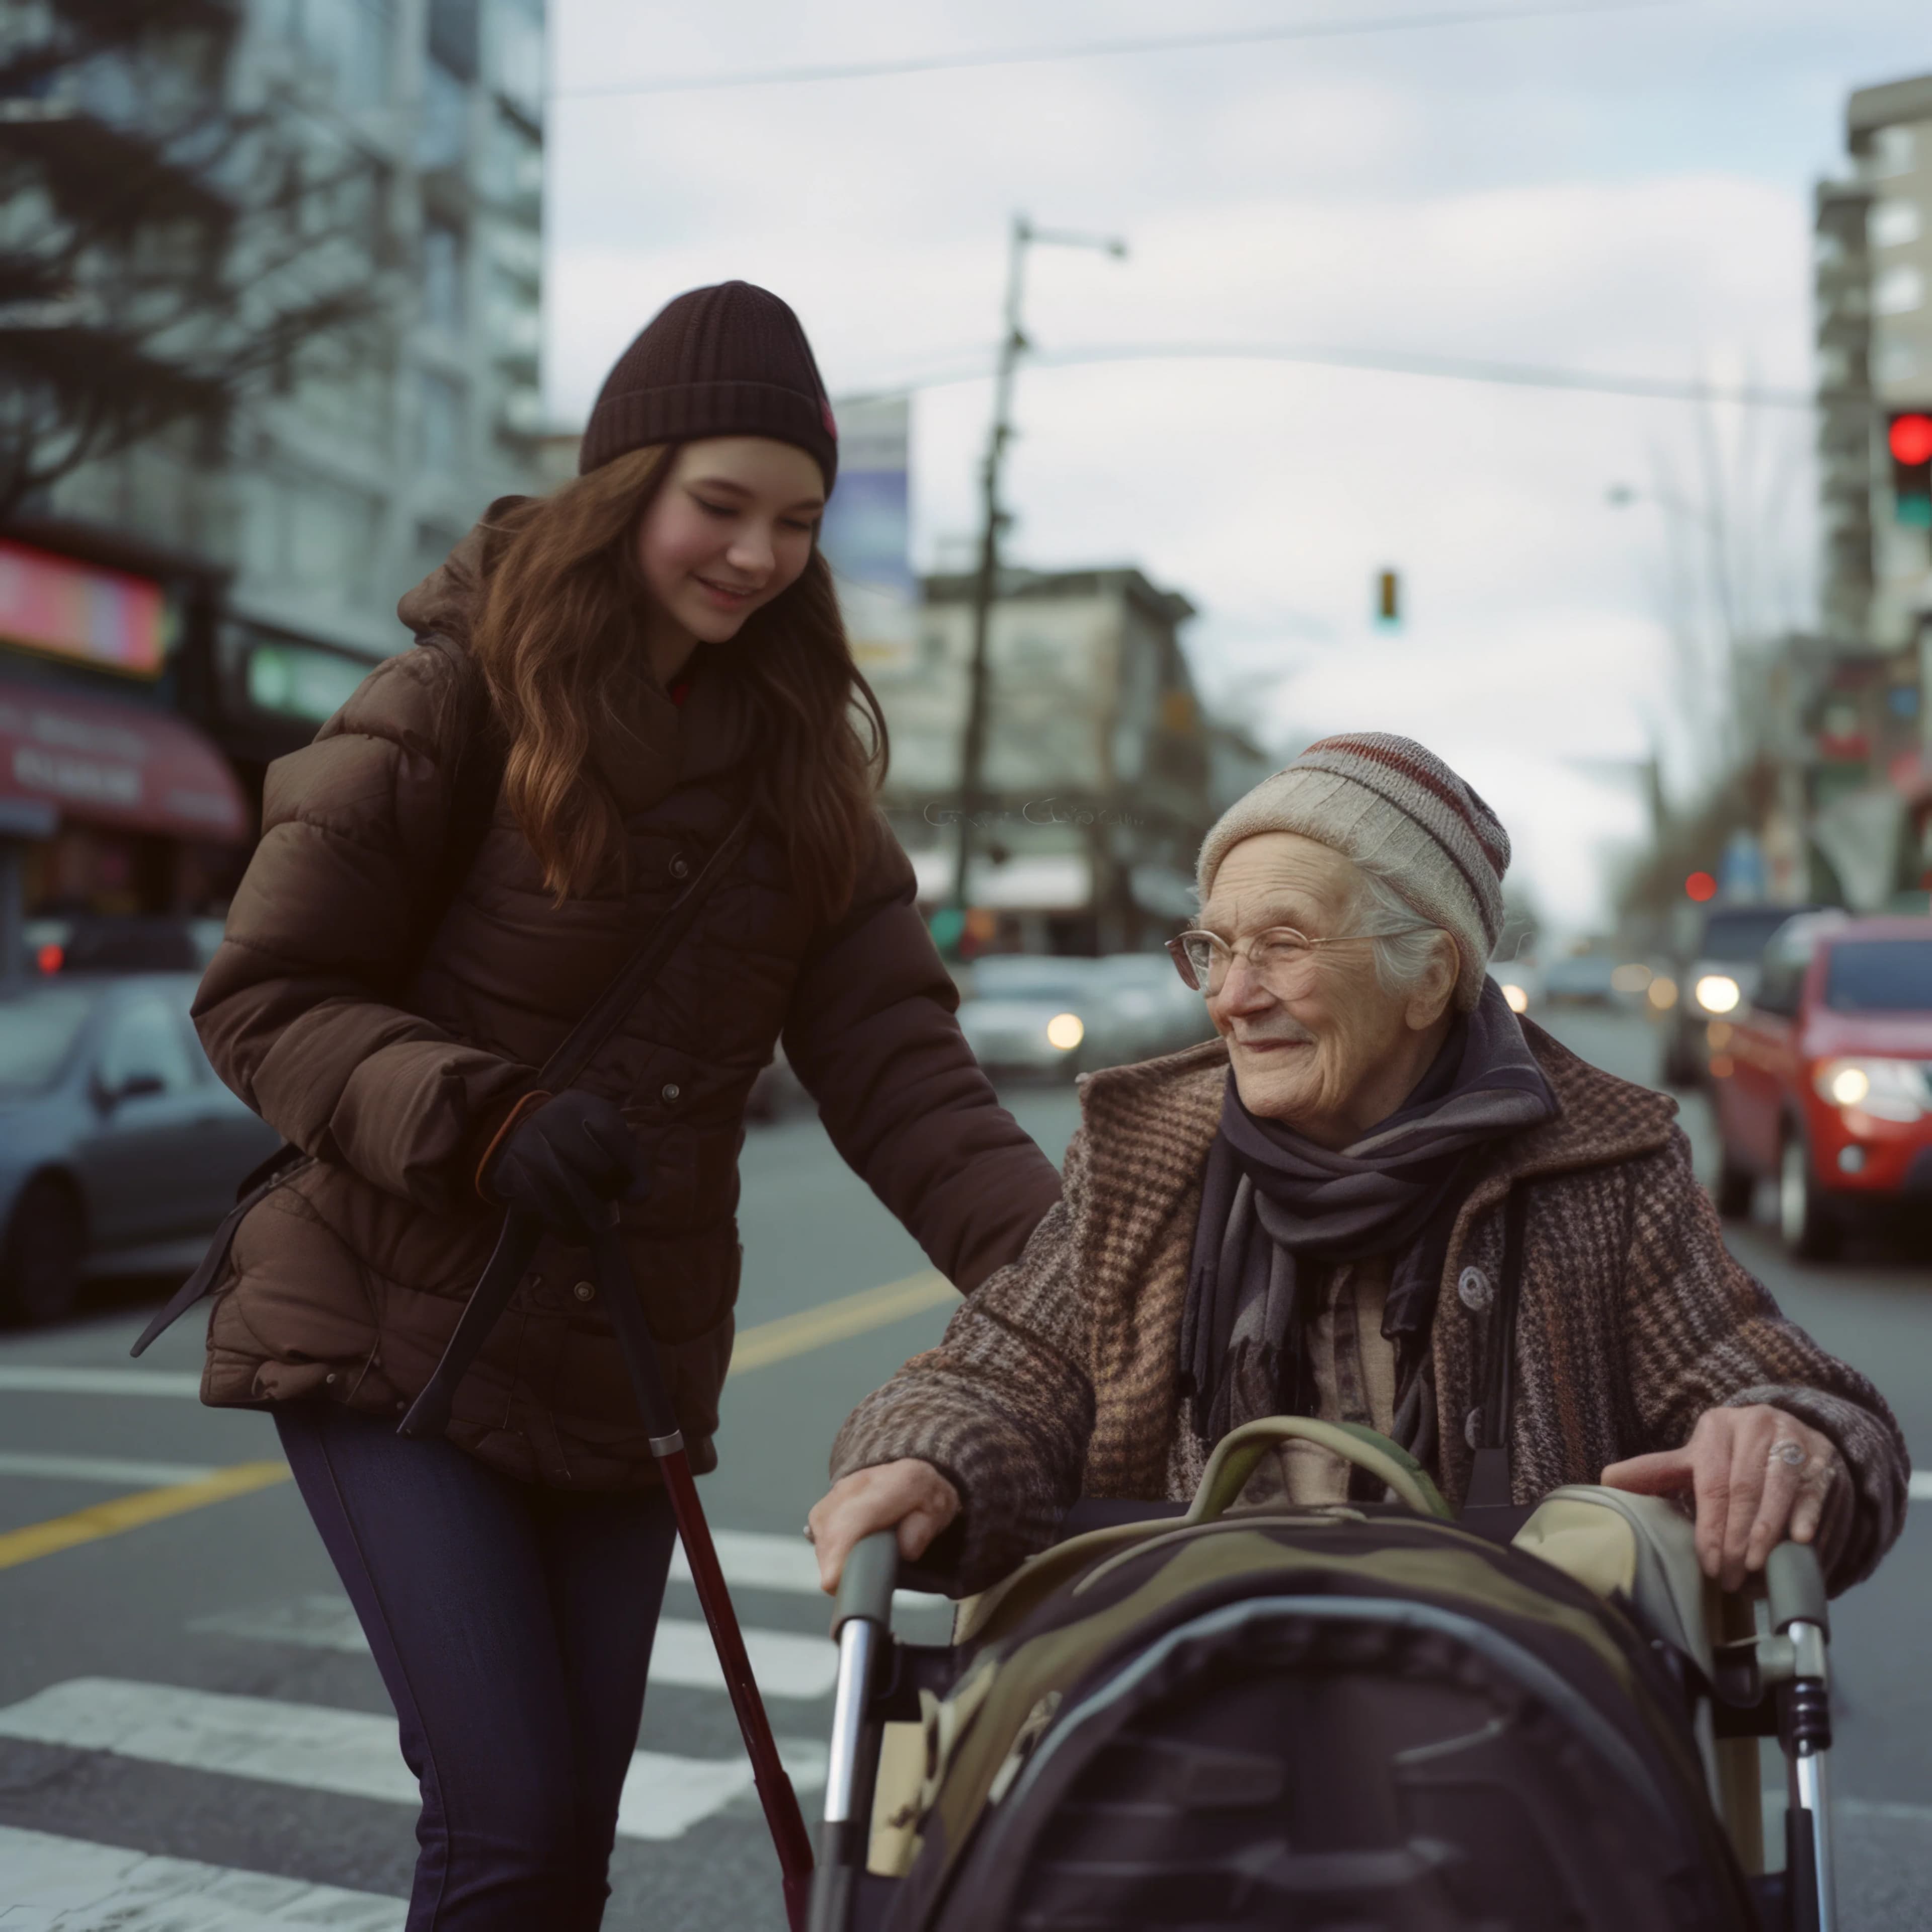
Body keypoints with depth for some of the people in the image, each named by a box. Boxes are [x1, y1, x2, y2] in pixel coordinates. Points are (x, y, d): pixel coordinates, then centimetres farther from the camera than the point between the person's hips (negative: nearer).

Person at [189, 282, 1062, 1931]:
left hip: (629, 1367, 5)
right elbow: (265, 1000, -9)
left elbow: (895, 1066, -5)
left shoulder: (798, 763, 4)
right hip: (394, 1339, -4)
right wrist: (485, 1118, -25)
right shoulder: (452, 705, -9)